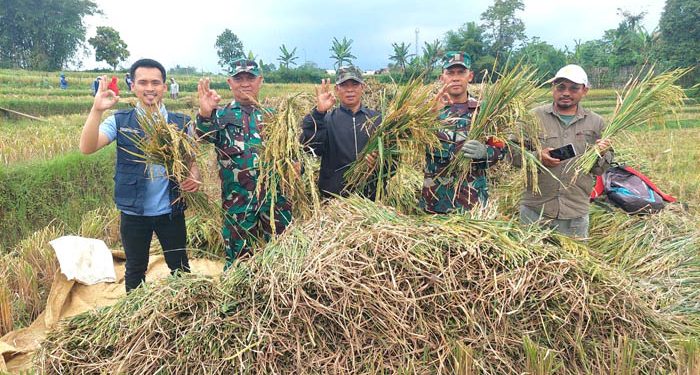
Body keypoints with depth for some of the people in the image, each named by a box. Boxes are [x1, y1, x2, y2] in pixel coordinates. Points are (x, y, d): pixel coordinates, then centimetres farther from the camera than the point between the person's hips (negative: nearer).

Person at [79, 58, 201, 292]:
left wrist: (194, 177, -18)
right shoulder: (120, 121, -4)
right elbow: (87, 148, -17)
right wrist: (97, 110, -30)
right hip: (133, 212, 0)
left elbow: (191, 160, 5)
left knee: (180, 268, 14)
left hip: (171, 211, 1)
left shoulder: (181, 123, 0)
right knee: (135, 272, 18)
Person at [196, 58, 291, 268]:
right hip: (238, 201, -2)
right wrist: (205, 114, -40)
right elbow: (205, 135, -18)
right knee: (239, 258, 8)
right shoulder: (222, 116, 3)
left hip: (276, 197, 2)